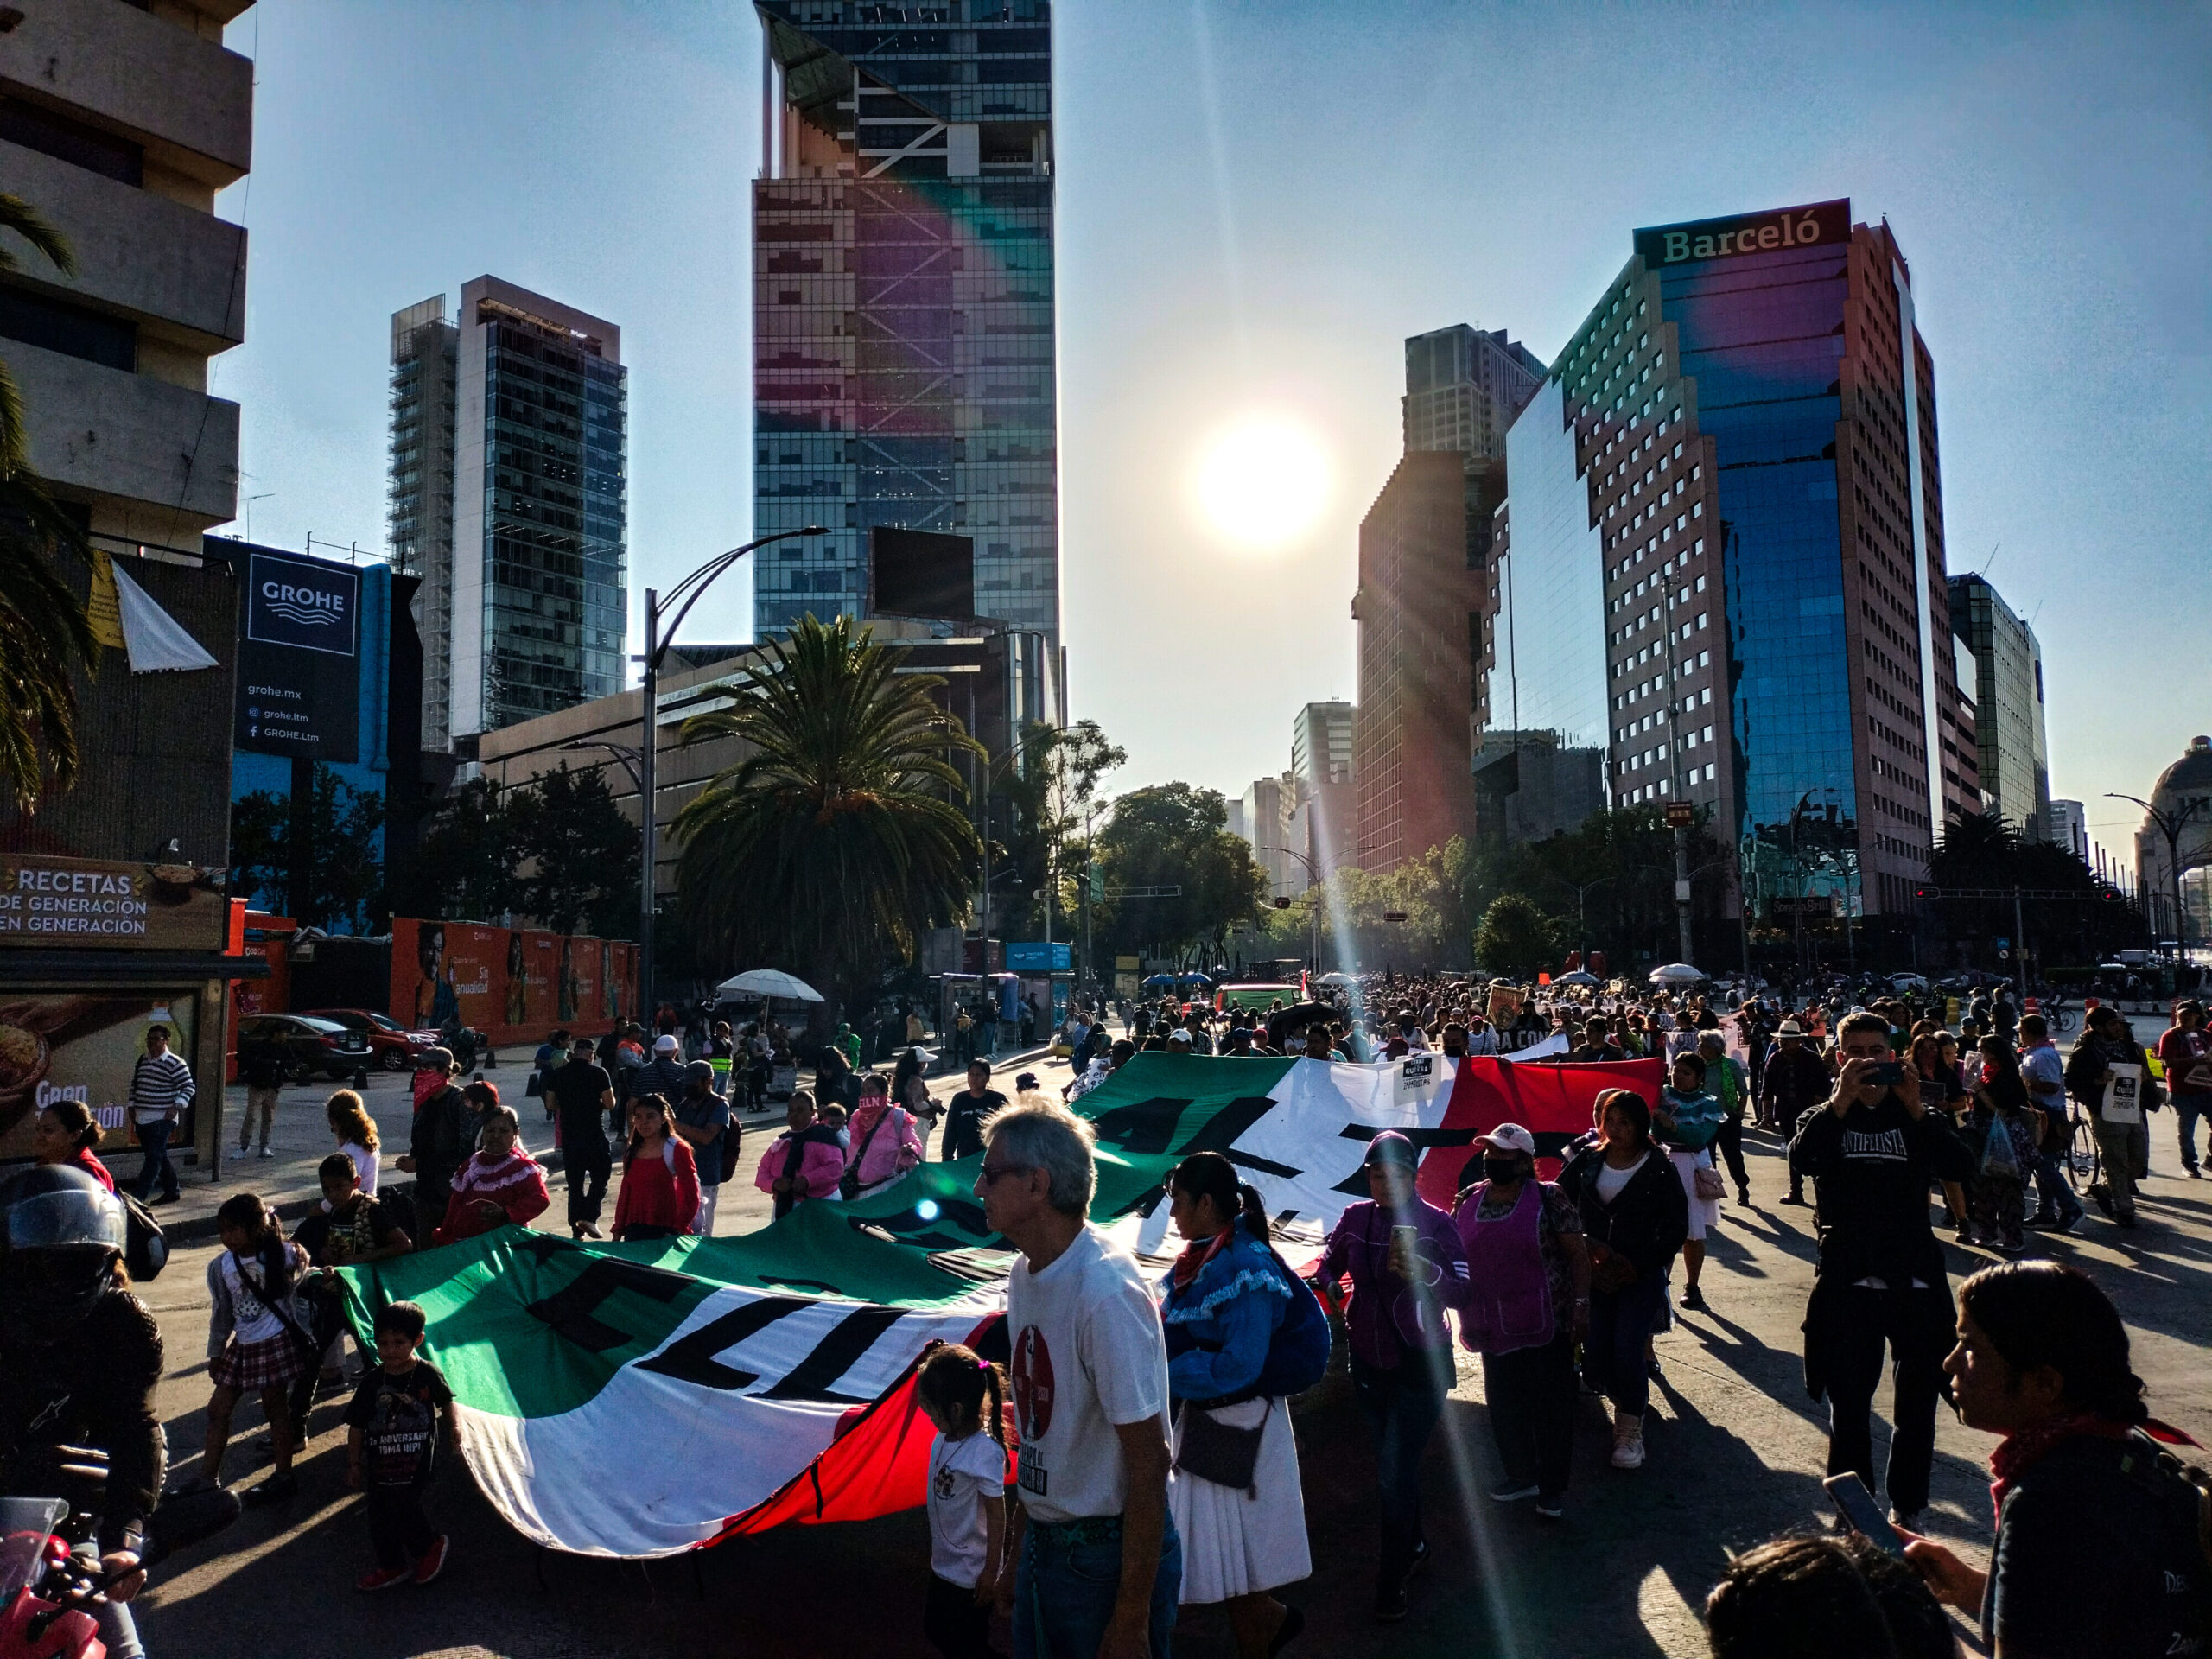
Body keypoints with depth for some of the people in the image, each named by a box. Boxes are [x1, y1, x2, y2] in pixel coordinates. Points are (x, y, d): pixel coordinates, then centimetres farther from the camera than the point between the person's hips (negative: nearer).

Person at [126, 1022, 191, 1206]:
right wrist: (132, 1106, 13)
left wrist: (177, 1106, -20)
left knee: (154, 1157, -11)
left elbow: (189, 1086, -10)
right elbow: (134, 1085, 22)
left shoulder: (175, 1063, -9)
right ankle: (172, 1191, 24)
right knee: (159, 1157, 14)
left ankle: (138, 1196, -14)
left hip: (163, 1119, -8)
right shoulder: (142, 1061, 12)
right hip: (142, 1119, 8)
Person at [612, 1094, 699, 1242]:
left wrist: (679, 1229, -12)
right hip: (634, 1232, 5)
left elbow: (691, 1196, -6)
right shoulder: (632, 1153, 13)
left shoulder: (677, 1149, -5)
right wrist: (618, 1230, 13)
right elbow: (625, 1193, 17)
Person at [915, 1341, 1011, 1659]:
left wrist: (991, 1572, -17)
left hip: (970, 1573, -9)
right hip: (944, 1563, 9)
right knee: (936, 1630, 22)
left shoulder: (984, 1454, -28)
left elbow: (996, 1514, -22)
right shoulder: (944, 1438, -7)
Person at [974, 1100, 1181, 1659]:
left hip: (1110, 1553, -8)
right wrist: (1018, 1553, 15)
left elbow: (1148, 1462, -23)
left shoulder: (1106, 1292, -25)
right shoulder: (1024, 1273, 2)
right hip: (1043, 1544, 8)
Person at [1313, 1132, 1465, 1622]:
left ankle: (1392, 1581, 7)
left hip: (1421, 1363, -4)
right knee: (1393, 1464, 20)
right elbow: (1328, 1265, 9)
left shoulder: (1437, 1223, -14)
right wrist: (1325, 1286, -12)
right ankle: (1414, 1544, 43)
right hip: (1369, 1360, 4)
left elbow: (1462, 1290, -18)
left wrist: (1421, 1270, -35)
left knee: (1395, 1468, -7)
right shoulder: (1355, 1217, -4)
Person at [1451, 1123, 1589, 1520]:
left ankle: (1553, 1487, 21)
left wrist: (1581, 1303, -13)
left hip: (1545, 1326, -5)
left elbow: (1577, 1254, -7)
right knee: (1504, 1406, 14)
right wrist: (1468, 1317, 13)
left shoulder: (1548, 1198, -10)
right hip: (1495, 1329, 5)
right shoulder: (1469, 1201, 4)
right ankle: (1522, 1475, 33)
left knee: (1551, 1406, 5)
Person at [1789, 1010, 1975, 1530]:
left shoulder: (1916, 1116, 9)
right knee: (1848, 1405, 5)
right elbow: (1800, 1160, -17)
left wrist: (1916, 1108, -20)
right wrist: (1841, 1101, -24)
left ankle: (1907, 1506, 24)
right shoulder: (1825, 1117, 6)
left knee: (1917, 1403, 9)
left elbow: (1960, 1167, -10)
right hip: (1848, 1282, -1)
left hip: (1915, 1278, 1)